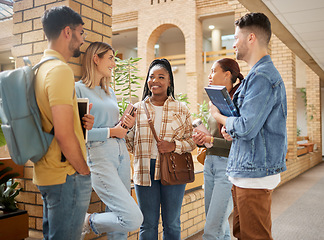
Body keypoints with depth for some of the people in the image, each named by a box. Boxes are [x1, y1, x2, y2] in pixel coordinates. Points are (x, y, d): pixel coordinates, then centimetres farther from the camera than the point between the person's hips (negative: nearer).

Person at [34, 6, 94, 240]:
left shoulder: (41, 68, 13)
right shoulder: (60, 69, -18)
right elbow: (64, 134, -24)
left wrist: (82, 122, 4)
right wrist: (84, 170, -11)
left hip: (46, 173, 10)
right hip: (67, 176, -10)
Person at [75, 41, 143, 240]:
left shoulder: (110, 91, 18)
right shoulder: (79, 89, -5)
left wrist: (127, 125, 3)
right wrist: (110, 132, -9)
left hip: (122, 155, 8)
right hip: (99, 158, -7)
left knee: (119, 222, 9)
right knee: (133, 219, -14)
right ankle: (89, 222, 10)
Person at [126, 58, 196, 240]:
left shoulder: (182, 109, 5)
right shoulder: (137, 109, 7)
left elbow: (192, 140, 3)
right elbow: (129, 143, 8)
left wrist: (174, 146, -14)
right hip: (145, 171, 1)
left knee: (172, 224, 11)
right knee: (148, 225, 9)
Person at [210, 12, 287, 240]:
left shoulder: (262, 76, -17)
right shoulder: (259, 74, 17)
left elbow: (246, 128, -23)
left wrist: (218, 116, -4)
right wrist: (231, 127, 5)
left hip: (256, 174, -10)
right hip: (245, 171, 10)